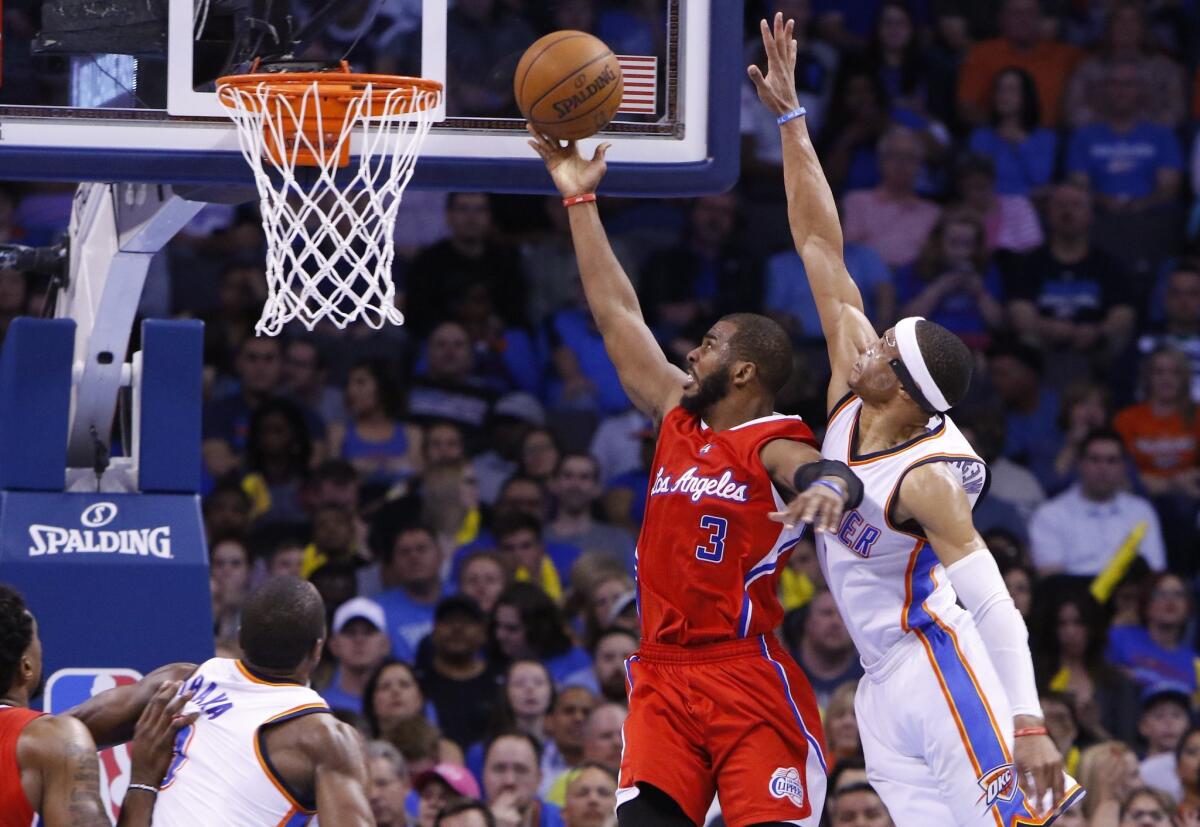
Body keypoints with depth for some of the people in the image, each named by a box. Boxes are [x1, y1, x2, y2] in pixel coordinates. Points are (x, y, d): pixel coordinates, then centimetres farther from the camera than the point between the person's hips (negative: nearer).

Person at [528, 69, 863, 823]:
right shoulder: (678, 417, 15)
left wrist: (828, 488, -52)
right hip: (665, 680, 6)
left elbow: (831, 475, -27)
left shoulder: (774, 446, -5)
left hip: (749, 681, -6)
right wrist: (580, 202, 23)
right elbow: (617, 312, 21)